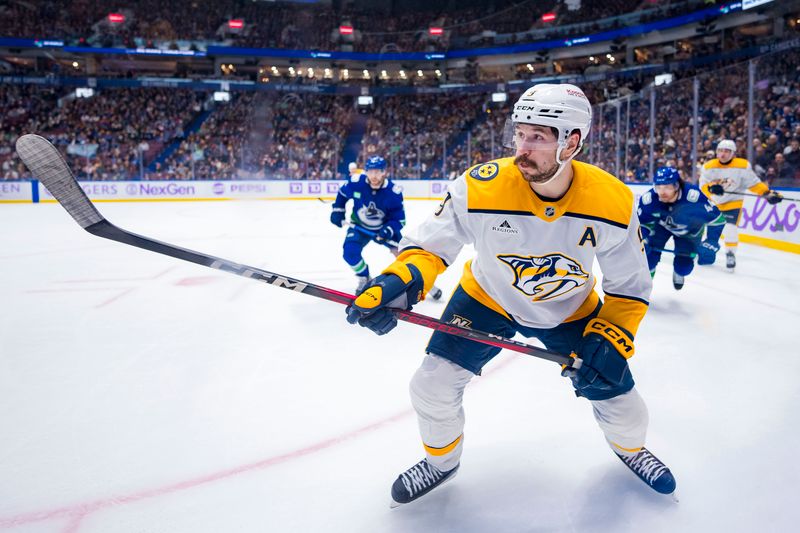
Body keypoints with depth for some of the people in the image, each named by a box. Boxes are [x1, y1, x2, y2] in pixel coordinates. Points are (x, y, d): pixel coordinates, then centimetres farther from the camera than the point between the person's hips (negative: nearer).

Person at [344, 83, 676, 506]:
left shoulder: (614, 202, -25)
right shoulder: (479, 188, -30)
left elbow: (630, 285, -11)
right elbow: (430, 245, -19)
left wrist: (611, 338, -25)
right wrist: (400, 281, -38)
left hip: (569, 310, 1)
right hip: (487, 297, 0)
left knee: (613, 390, 1)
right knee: (433, 384, -9)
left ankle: (630, 446, 40)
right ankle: (441, 459, 24)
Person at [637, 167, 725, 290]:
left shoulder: (693, 196, -42)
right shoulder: (648, 199, -35)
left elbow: (716, 218, -30)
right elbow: (640, 222, -16)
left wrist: (710, 244, -35)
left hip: (690, 228, -1)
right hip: (662, 224, 1)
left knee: (685, 262, -5)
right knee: (650, 249, -17)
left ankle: (679, 274, 33)